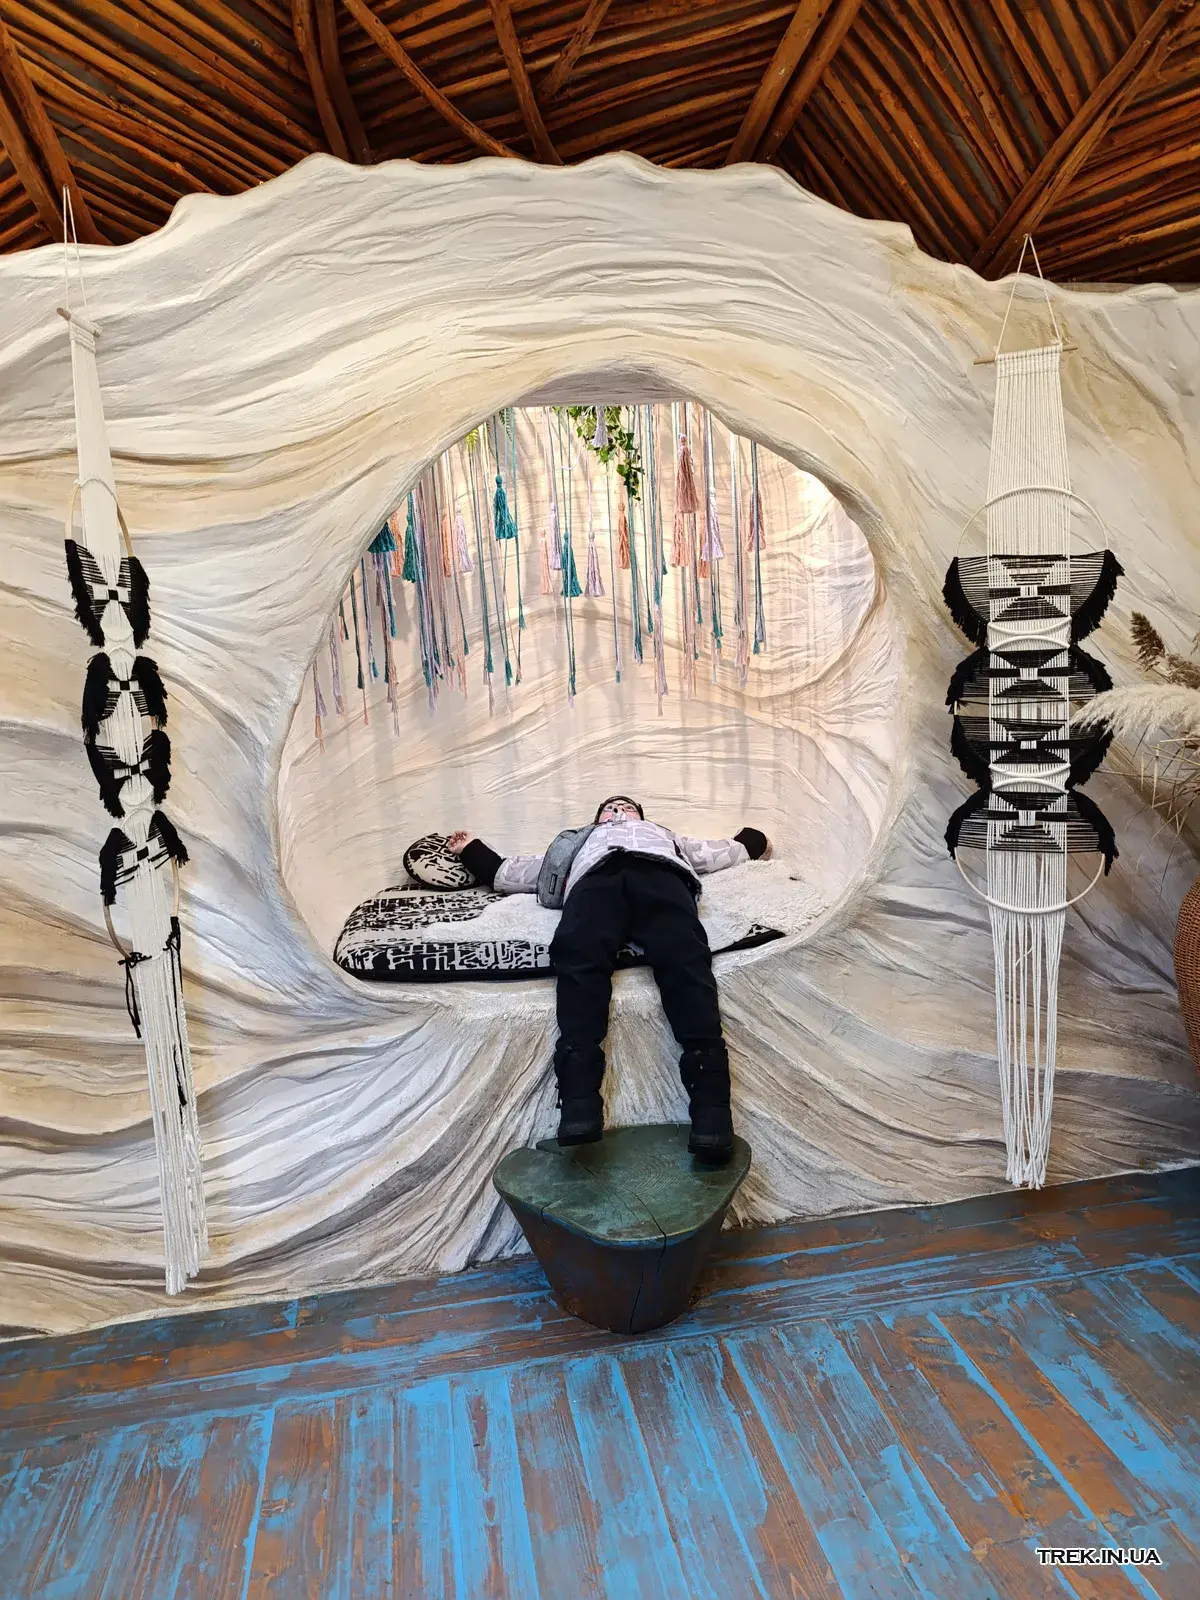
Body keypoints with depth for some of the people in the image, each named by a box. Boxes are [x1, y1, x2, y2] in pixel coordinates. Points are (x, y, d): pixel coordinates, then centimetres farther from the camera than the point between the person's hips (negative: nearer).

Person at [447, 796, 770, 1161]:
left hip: (660, 874, 0)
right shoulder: (579, 841, 49)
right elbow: (506, 873, 49)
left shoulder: (664, 835, 51)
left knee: (684, 959, -35)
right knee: (579, 958, -36)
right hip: (595, 877, 0)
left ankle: (711, 1108, -51)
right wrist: (471, 850, 54)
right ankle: (578, 1102, -53)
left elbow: (724, 852, 51)